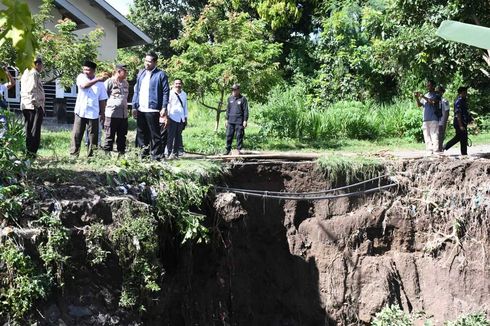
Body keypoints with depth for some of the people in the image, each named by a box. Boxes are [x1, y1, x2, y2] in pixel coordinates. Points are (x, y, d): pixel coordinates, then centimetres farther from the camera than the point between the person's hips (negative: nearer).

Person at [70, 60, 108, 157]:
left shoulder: (100, 83, 4)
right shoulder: (81, 77, 3)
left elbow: (102, 99, 7)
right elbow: (84, 85, -20)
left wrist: (102, 113, 5)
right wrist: (97, 80, -26)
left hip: (93, 113, 0)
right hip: (80, 112, 0)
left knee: (93, 135, 3)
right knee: (77, 134, 1)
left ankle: (91, 155, 10)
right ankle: (74, 154, 7)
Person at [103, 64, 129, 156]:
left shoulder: (126, 83, 13)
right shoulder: (109, 82, -7)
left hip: (124, 114, 6)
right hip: (112, 114, -6)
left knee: (122, 136, 11)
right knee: (110, 136, -1)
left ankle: (121, 153, 18)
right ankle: (107, 153, 4)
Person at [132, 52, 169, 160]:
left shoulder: (161, 75, -4)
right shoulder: (141, 74, 15)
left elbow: (166, 92, -7)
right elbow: (136, 90, 17)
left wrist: (164, 108, -14)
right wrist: (134, 106, 10)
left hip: (152, 109, -6)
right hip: (140, 109, 6)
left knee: (154, 134, -2)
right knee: (141, 133, 12)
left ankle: (156, 154, 2)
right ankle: (143, 152, 21)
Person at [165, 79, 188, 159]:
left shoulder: (184, 94, 16)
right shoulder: (171, 94, -1)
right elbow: (168, 105, -4)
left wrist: (185, 118, 18)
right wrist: (167, 117, -10)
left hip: (181, 119, 5)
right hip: (173, 118, -5)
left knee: (178, 136, 5)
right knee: (171, 135, -7)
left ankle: (175, 152, 11)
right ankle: (169, 152, -4)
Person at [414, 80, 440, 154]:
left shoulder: (436, 96, 2)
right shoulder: (426, 96, 19)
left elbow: (433, 101, -17)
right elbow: (419, 105, 14)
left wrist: (423, 97, -19)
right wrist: (417, 98, -3)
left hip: (434, 119, -6)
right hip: (425, 119, 6)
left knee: (434, 136, -11)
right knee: (426, 136, 3)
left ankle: (436, 150, -13)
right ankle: (429, 151, 6)